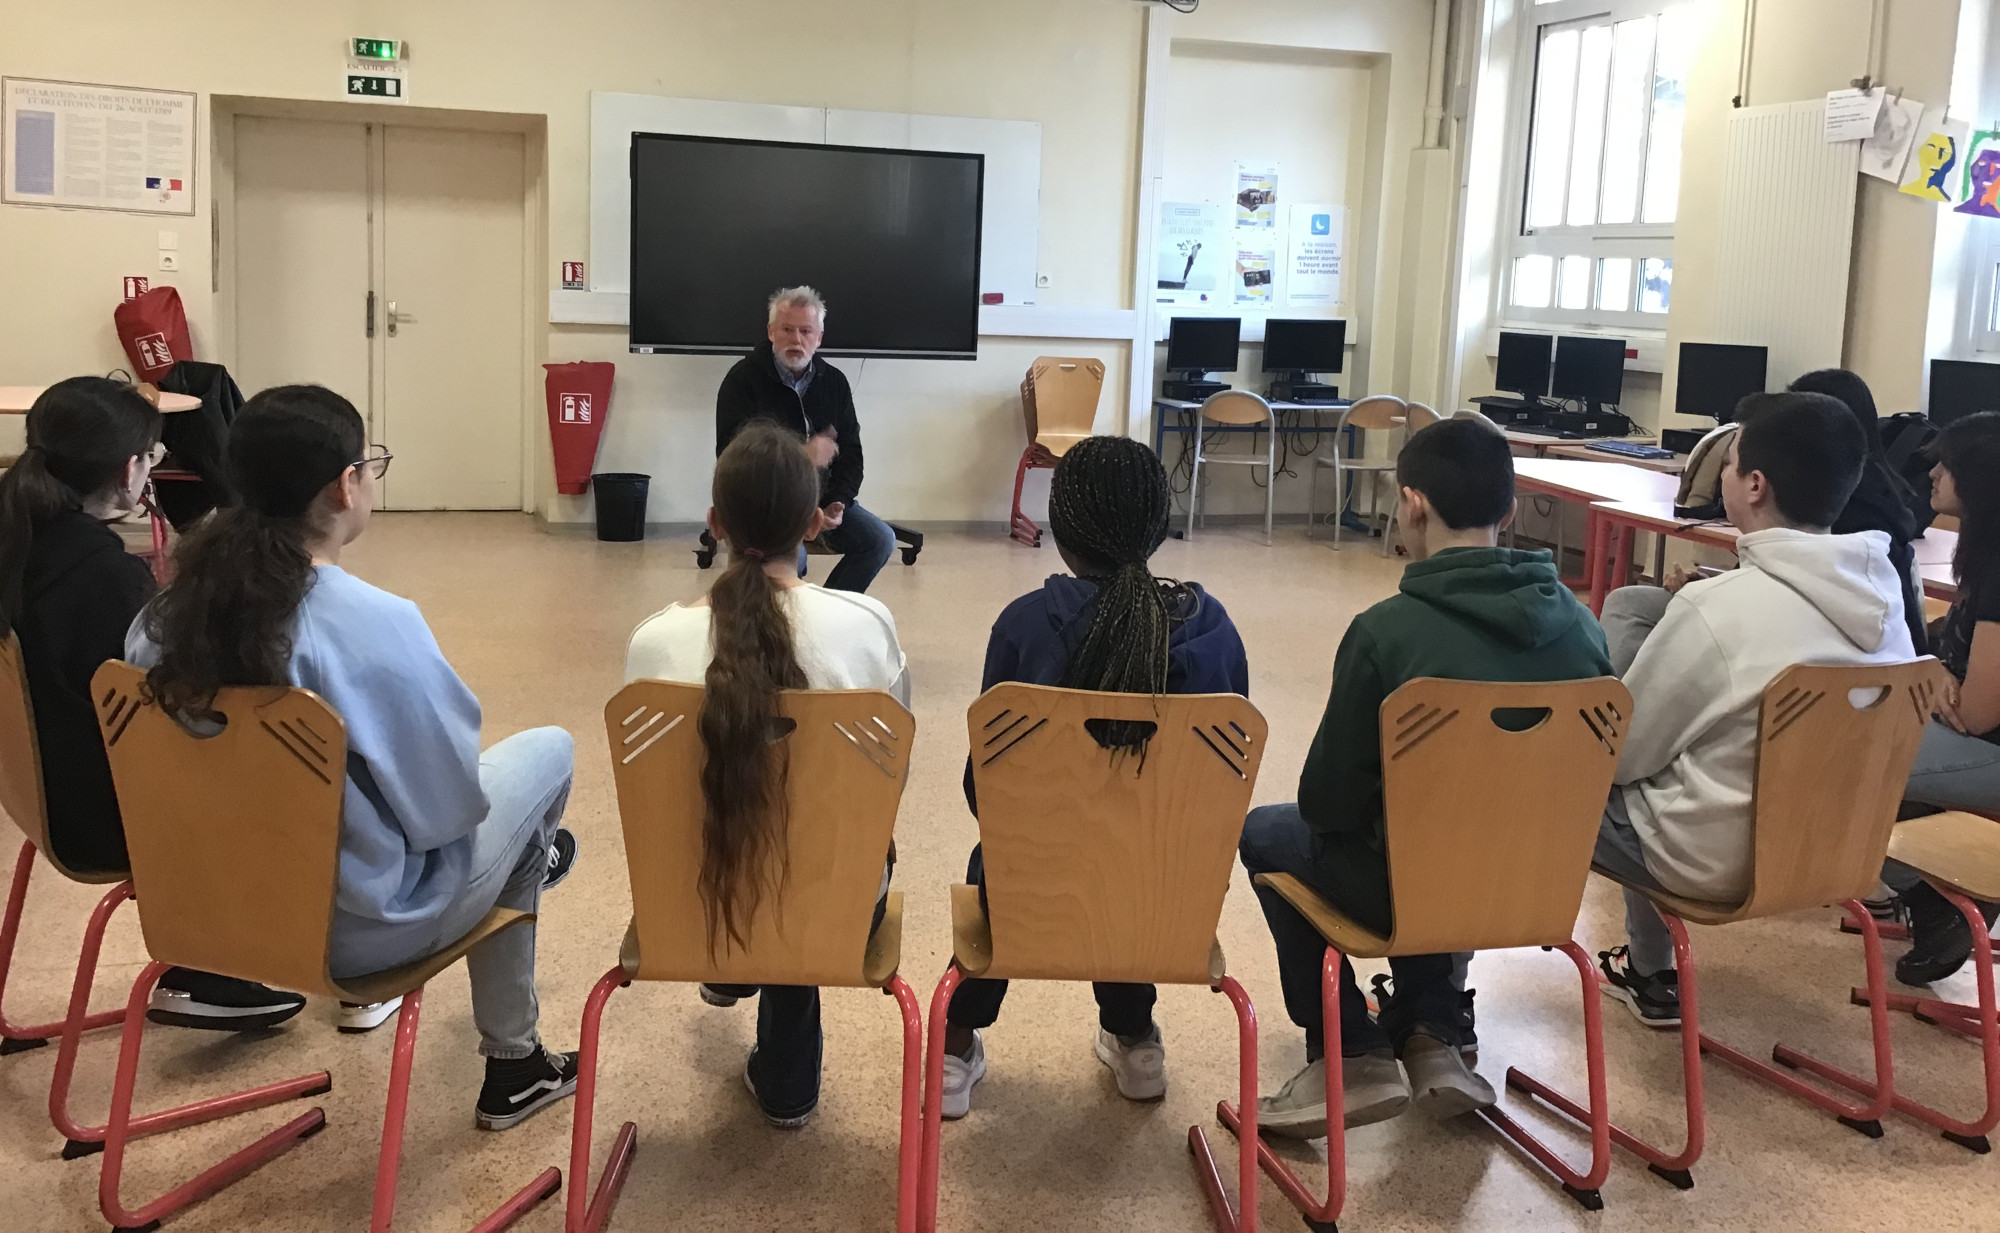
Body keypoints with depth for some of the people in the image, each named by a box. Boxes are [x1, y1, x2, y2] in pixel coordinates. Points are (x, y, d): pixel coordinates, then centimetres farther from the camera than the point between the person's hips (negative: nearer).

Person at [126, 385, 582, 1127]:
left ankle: (515, 1068, 46)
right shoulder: (377, 627, -32)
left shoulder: (169, 611, -11)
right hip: (357, 925, -7)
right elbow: (449, 808, -21)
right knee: (549, 750, 18)